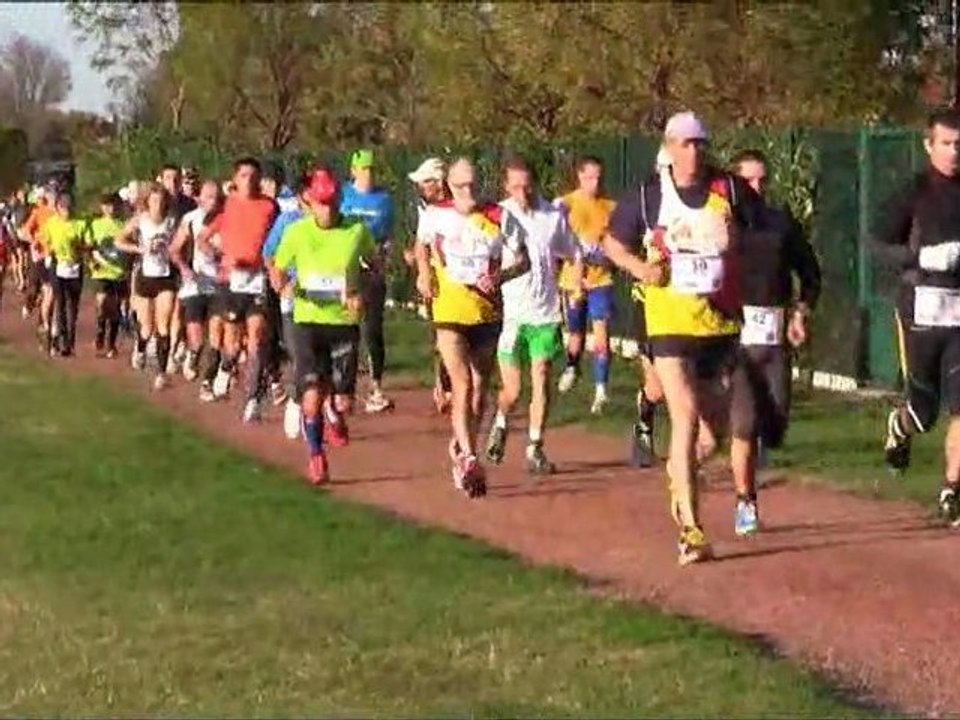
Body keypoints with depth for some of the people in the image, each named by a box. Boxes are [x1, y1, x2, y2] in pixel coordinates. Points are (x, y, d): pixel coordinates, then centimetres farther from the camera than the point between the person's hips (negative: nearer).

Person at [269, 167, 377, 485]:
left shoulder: (357, 230, -3)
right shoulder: (296, 232, -2)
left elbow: (375, 267, 12)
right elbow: (277, 270, 10)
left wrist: (362, 294, -7)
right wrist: (282, 284, -14)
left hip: (345, 321, 1)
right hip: (308, 320, -1)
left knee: (343, 398, 0)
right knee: (312, 395, -12)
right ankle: (316, 455, 10)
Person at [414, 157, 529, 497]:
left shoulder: (497, 218, -4)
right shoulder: (435, 215, -1)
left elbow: (523, 262, 1)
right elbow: (422, 245, 21)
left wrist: (500, 277, -18)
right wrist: (424, 273, 3)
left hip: (487, 313, 2)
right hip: (450, 312, -2)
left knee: (479, 388, 10)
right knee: (462, 384, -16)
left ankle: (461, 447, 31)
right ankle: (469, 459, -21)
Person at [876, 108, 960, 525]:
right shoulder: (914, 193, -2)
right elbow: (881, 247, -6)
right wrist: (922, 256, -20)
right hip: (922, 307, -3)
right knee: (923, 412, 4)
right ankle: (899, 427, 39)